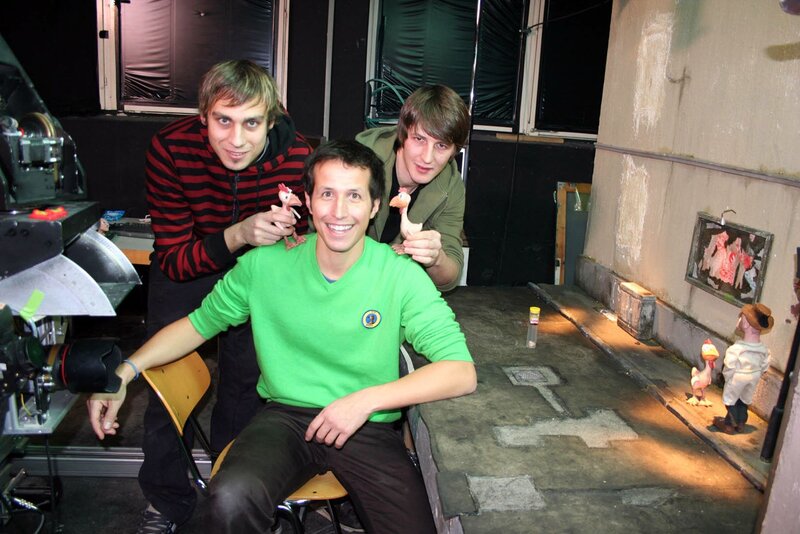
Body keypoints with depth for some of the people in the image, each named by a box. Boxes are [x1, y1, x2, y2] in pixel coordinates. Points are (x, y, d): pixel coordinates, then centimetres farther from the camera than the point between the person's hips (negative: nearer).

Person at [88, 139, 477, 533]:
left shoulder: (402, 276, -10)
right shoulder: (266, 265, -4)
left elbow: (462, 372, -15)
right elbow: (201, 322, 10)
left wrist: (367, 400, -24)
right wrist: (126, 370, -1)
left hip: (369, 428, 1)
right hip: (286, 416, 0)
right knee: (230, 500, -30)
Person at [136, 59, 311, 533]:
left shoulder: (298, 157, -26)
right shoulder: (171, 149, -28)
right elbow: (173, 259, -25)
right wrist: (236, 235, -42)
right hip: (187, 268, 0)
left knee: (248, 383, -2)